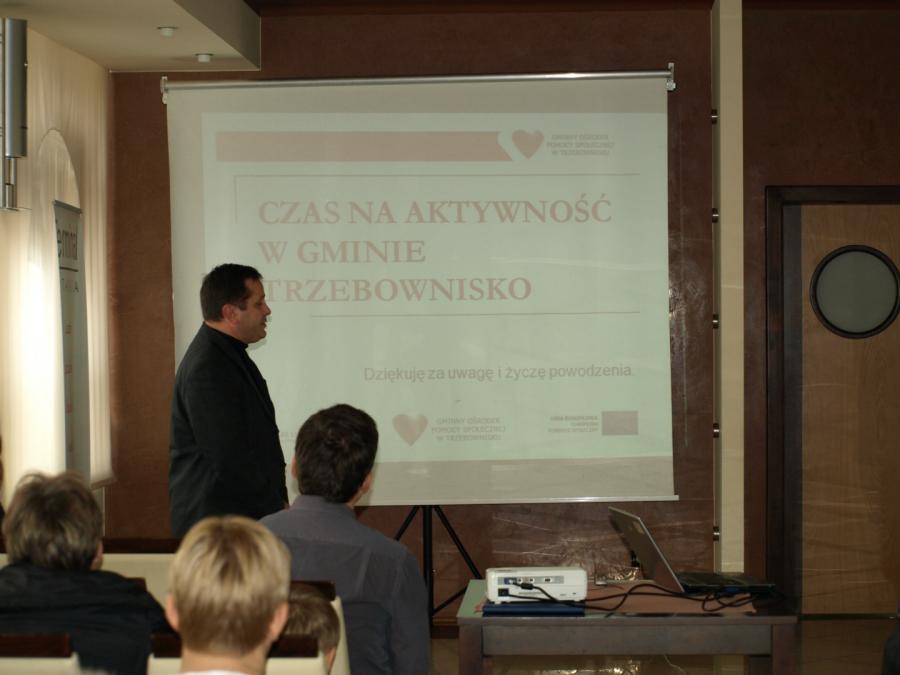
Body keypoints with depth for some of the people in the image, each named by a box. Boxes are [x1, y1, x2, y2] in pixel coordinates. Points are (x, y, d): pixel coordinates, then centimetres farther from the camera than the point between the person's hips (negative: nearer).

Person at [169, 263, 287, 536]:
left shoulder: (227, 354, 14)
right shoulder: (207, 371, -19)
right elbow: (231, 460, -20)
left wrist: (278, 500, 13)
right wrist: (277, 506, -8)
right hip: (218, 521, -9)